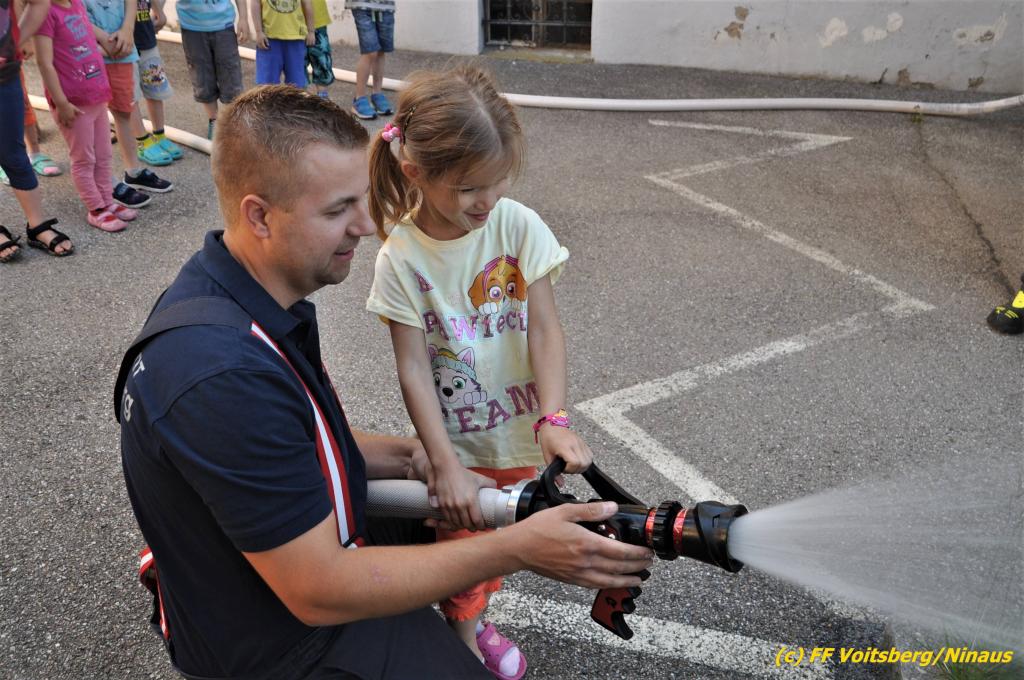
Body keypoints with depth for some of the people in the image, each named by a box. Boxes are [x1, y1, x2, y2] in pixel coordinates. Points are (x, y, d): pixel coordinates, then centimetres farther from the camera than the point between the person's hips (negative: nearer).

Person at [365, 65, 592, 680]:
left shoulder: (518, 225, -15)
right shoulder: (401, 258, -17)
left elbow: (545, 331, -17)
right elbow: (413, 368, -16)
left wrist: (553, 420, -30)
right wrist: (445, 463, -21)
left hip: (520, 427, 2)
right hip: (456, 438, -2)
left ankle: (476, 619, 51)